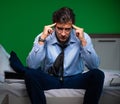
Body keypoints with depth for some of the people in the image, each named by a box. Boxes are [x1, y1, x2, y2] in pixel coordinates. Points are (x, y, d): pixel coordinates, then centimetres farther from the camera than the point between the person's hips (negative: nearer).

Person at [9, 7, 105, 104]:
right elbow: (32, 65, -18)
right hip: (49, 80, 0)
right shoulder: (44, 37, -8)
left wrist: (83, 41, -24)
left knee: (98, 74, -28)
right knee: (30, 73, -31)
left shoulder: (83, 37, -8)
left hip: (75, 80, 1)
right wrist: (42, 40, -24)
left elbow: (94, 66, -15)